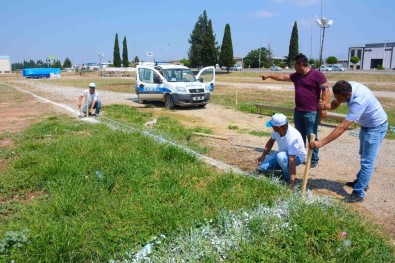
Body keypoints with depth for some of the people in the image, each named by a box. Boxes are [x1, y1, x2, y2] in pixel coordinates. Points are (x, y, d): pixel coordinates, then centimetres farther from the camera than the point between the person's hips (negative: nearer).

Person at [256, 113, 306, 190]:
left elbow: (292, 161, -40)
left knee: (281, 156, -40)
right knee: (262, 166, -14)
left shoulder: (292, 137, -38)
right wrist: (263, 156, -7)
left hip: (297, 156, -6)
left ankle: (288, 177, -13)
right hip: (283, 153, 6)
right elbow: (271, 141, 3)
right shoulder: (276, 130, -19)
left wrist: (292, 182, -41)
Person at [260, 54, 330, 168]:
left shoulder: (317, 74, -9)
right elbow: (283, 77, 23)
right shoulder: (296, 76, 12)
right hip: (298, 111, 7)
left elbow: (326, 90, -12)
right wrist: (269, 75, 23)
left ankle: (314, 160, 8)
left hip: (311, 112, -7)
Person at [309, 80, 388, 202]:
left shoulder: (359, 100, -41)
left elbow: (342, 127, -43)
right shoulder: (346, 88, -19)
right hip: (366, 124, 9)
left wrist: (321, 143, -44)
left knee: (367, 161, -7)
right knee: (364, 156, 23)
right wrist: (325, 105, -31)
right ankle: (361, 182, 41)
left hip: (376, 126, -9)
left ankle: (358, 193, 0)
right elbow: (334, 104, -5)